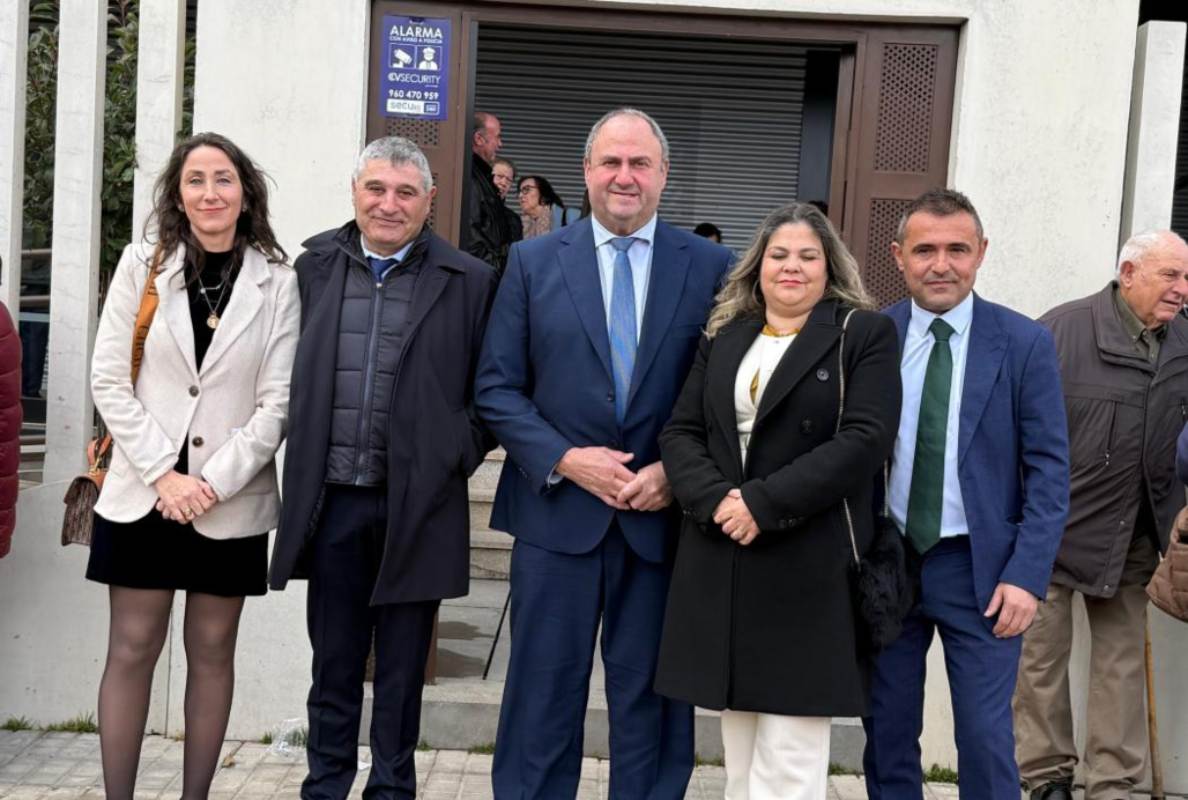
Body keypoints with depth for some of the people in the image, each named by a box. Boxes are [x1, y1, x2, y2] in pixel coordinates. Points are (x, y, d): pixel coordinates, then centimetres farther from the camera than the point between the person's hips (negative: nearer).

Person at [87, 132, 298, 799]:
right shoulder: (142, 266, 2)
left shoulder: (277, 283, 0)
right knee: (132, 651, 3)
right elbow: (109, 380, -1)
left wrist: (214, 483, -12)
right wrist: (163, 474, -10)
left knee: (212, 652, 9)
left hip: (232, 503, 0)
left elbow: (277, 402, -4)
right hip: (143, 496, 0)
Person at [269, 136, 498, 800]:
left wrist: (458, 457, -5)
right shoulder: (315, 265, 6)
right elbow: (291, 374, 12)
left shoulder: (468, 281, -2)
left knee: (403, 666, 10)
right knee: (333, 659, 14)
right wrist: (304, 464, 5)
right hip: (333, 499, 2)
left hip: (416, 504, -2)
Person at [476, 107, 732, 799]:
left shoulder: (711, 267, 3)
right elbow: (497, 388, 2)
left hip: (662, 518, 0)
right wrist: (565, 460, -11)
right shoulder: (533, 262, 4)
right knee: (543, 698, 8)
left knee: (651, 704, 9)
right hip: (557, 513, 0)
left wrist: (677, 471, -11)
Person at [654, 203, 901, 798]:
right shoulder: (722, 338, 14)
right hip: (721, 563, 5)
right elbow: (679, 432, 7)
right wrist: (714, 500, -12)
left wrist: (764, 504, -18)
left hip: (809, 568, -5)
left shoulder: (865, 334, 0)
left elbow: (864, 440, -12)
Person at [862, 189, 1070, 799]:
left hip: (979, 568, -2)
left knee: (985, 737, 1)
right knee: (887, 733, 12)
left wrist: (1027, 575, -12)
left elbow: (1049, 469, -5)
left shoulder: (1024, 343, -4)